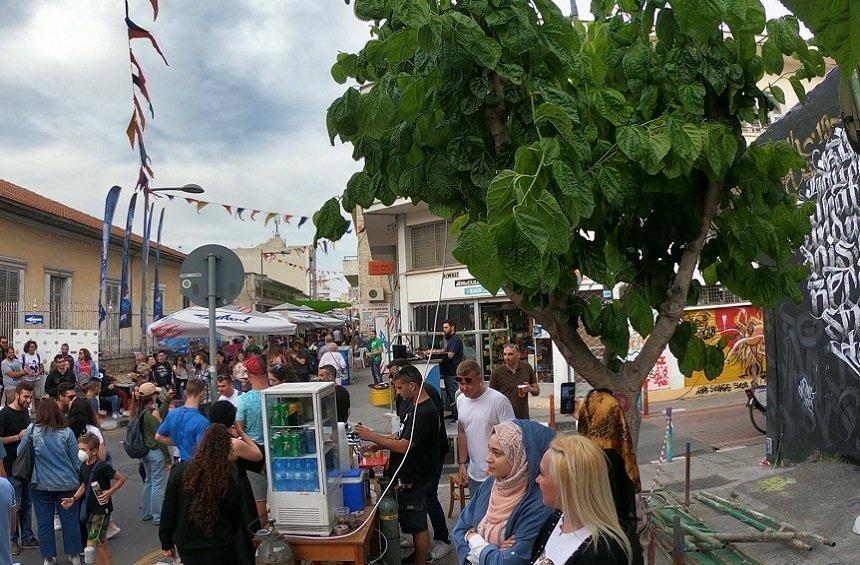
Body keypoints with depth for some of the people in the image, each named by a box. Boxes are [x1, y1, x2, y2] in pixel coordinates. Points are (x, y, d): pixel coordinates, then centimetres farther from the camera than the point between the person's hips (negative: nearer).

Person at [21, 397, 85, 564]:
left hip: (41, 485, 0)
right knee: (70, 519, 11)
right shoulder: (67, 432, -8)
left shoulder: (32, 430, -9)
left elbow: (19, 453, 2)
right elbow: (76, 460, -3)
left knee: (44, 521, 13)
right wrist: (74, 476, 14)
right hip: (67, 483, 0)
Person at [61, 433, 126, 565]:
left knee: (92, 544, -8)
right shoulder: (83, 466, 3)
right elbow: (84, 485, 16)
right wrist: (73, 499, 5)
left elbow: (121, 478, -12)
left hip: (102, 510, -8)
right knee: (101, 543, 16)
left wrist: (109, 492, -18)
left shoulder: (102, 467, -20)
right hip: (89, 509, 8)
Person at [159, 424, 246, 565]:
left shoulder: (180, 471, -12)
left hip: (186, 548, 2)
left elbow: (168, 510, -3)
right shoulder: (231, 480, -14)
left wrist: (167, 543, 10)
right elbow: (236, 518, -1)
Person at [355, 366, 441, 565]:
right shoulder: (414, 407, 8)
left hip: (414, 481, -10)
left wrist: (372, 436, -21)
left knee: (417, 524, 5)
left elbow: (404, 446, -28)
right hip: (409, 477, 10)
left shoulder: (425, 412, -25)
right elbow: (403, 436, 16)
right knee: (414, 522, 22)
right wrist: (377, 443, 5)